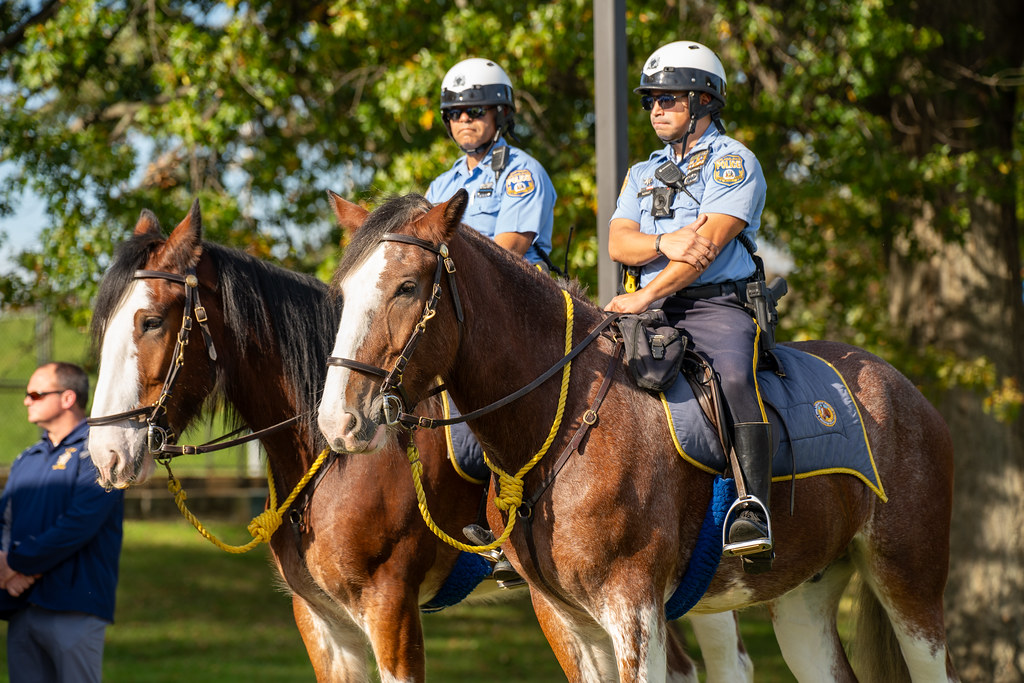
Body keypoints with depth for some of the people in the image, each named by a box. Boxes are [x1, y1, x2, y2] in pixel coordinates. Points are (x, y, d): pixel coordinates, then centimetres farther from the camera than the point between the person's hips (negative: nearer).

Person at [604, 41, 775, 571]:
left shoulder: (733, 161, 3)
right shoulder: (643, 174, 24)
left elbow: (710, 244, -11)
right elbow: (618, 242, 8)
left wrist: (644, 296, -19)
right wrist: (665, 244, -15)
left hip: (717, 303, -7)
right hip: (650, 308, 7)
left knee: (734, 374, -35)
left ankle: (752, 511, -41)